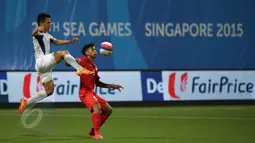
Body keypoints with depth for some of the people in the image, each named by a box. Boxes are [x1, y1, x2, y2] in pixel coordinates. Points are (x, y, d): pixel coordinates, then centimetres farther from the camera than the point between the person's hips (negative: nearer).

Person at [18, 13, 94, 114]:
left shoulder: (46, 35, 24)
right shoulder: (38, 33, -7)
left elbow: (56, 41, 37)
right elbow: (33, 34, -32)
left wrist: (70, 41, 26)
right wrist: (38, 29, -57)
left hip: (45, 66, 10)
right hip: (41, 61, -10)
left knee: (49, 91, 6)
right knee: (63, 53, -23)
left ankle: (26, 102, 10)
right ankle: (80, 70, -24)